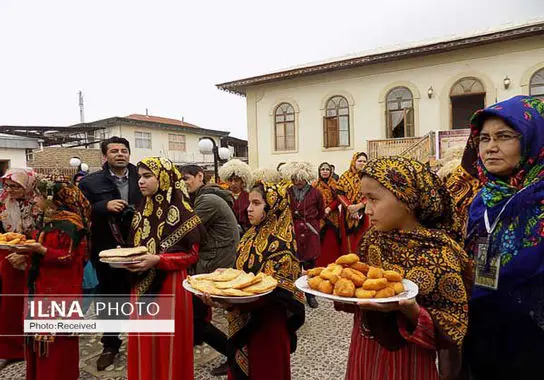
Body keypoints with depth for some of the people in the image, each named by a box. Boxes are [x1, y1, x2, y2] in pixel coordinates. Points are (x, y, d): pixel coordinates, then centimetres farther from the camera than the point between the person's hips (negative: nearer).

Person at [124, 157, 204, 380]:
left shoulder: (180, 211, -12)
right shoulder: (142, 210, 8)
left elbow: (192, 254, -12)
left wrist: (157, 260, -22)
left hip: (170, 286, -6)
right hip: (142, 285, 6)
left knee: (168, 345, 7)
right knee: (144, 346, 16)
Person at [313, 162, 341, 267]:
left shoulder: (335, 184, 7)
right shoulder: (315, 185, 5)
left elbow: (338, 199, 1)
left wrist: (329, 208, -13)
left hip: (332, 217, 1)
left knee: (332, 241, 0)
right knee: (320, 241, -3)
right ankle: (320, 265, 6)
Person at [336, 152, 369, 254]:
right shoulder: (346, 175, 3)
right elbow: (339, 193, 0)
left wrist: (359, 206, -15)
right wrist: (348, 206, -13)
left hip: (363, 213, 0)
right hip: (348, 213, 0)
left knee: (361, 238, 0)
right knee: (348, 238, 4)